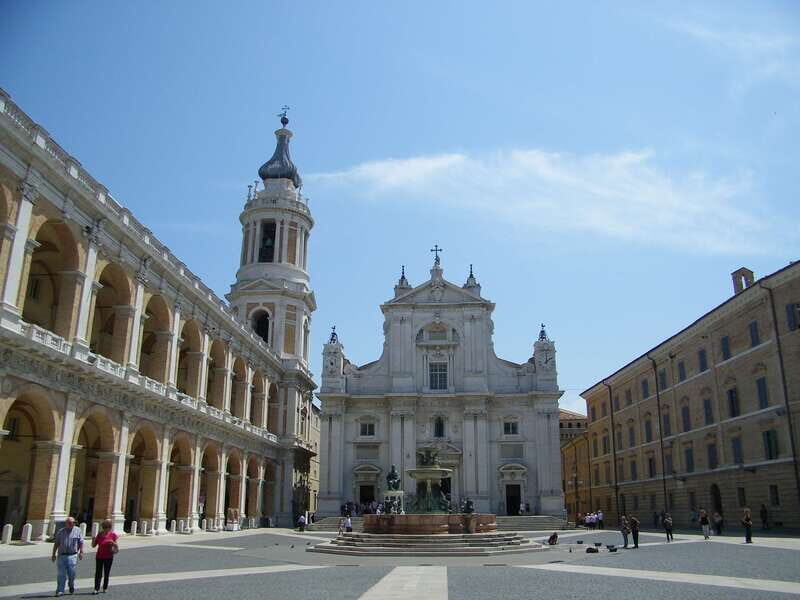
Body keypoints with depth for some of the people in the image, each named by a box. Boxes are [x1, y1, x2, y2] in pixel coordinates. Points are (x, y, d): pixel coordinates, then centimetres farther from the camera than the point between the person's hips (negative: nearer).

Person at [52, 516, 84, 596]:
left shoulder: (77, 531, 7)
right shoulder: (61, 532, 11)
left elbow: (81, 542, 5)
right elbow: (56, 543, 12)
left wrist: (81, 552, -3)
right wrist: (53, 554, 8)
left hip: (72, 556, -1)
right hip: (61, 556, 1)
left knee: (71, 573, -1)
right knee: (61, 574, -3)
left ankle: (71, 586, 26)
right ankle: (60, 591, 0)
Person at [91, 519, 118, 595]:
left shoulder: (113, 535, -4)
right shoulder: (99, 535, 1)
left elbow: (116, 546, 0)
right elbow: (93, 545, 4)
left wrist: (113, 542, -20)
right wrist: (93, 539, -15)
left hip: (108, 557, -1)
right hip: (99, 556, 1)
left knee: (106, 573, 6)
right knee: (98, 573, -5)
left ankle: (105, 588, 16)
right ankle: (96, 589, -3)